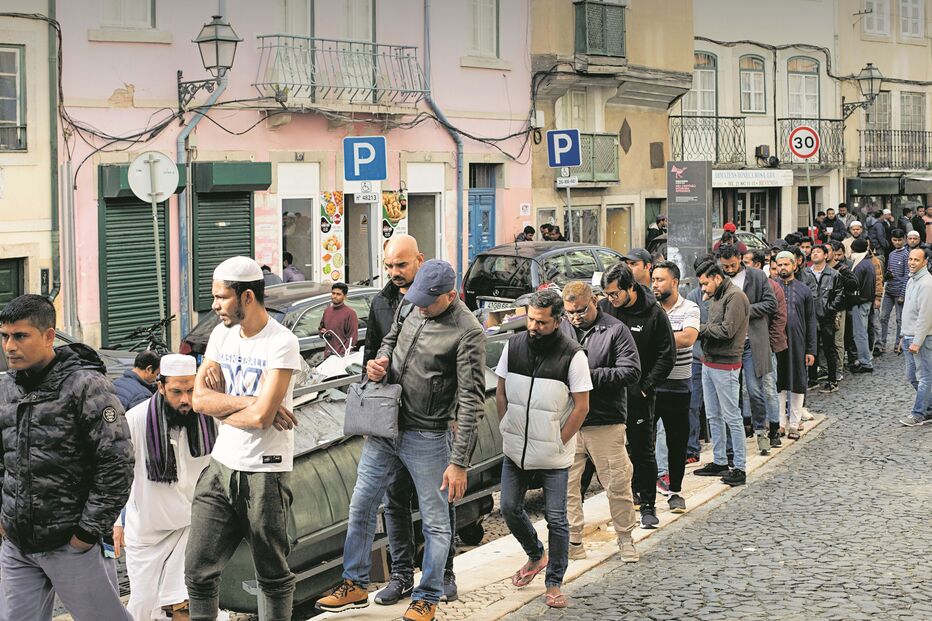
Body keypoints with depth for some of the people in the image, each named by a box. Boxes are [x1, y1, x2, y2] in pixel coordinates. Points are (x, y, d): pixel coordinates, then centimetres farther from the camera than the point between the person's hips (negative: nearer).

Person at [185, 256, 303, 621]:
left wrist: (219, 404, -6)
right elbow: (199, 399, -1)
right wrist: (249, 401, -13)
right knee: (198, 570, 3)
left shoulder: (282, 344, -14)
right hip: (221, 467, 6)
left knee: (272, 574, 8)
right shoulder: (221, 334, 7)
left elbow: (261, 416, -21)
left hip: (265, 472, -6)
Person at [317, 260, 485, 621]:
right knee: (361, 507, 13)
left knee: (435, 523, 4)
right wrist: (378, 364, -1)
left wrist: (460, 462, -20)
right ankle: (355, 585, 27)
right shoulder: (409, 307, 3)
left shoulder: (468, 332, -17)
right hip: (384, 428, 6)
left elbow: (471, 402, -18)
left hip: (427, 438, -6)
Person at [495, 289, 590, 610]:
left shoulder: (573, 355, -13)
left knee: (556, 518, 0)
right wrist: (508, 430, 3)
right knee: (509, 508, 10)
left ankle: (554, 582, 13)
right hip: (515, 451, 4)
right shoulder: (513, 346, -1)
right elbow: (501, 393, 9)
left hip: (554, 456, -4)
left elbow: (582, 406, -9)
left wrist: (558, 443, -10)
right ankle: (535, 556, 36)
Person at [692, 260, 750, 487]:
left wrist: (702, 329, -10)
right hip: (708, 363, 9)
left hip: (725, 365, -9)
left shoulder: (735, 297, -14)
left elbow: (727, 330, -21)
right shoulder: (715, 298, 16)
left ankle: (740, 468, 1)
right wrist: (704, 330, -6)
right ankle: (719, 462, 24)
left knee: (732, 417, -4)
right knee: (713, 416, 14)